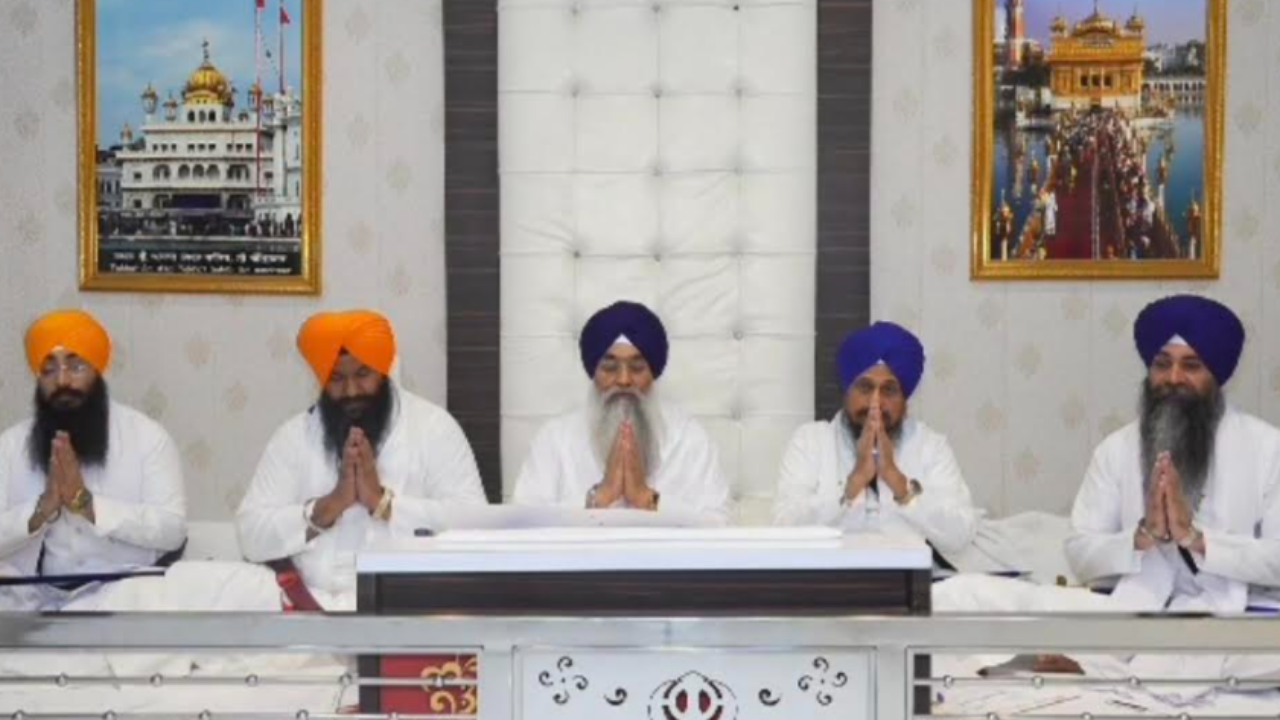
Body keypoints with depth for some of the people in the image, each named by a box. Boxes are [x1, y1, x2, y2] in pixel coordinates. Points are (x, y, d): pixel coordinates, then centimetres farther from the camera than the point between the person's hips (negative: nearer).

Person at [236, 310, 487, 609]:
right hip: (315, 602, 1)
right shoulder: (293, 436, 10)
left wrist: (382, 501, -13)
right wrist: (331, 504, -10)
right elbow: (251, 537, 3)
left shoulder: (433, 426, 4)